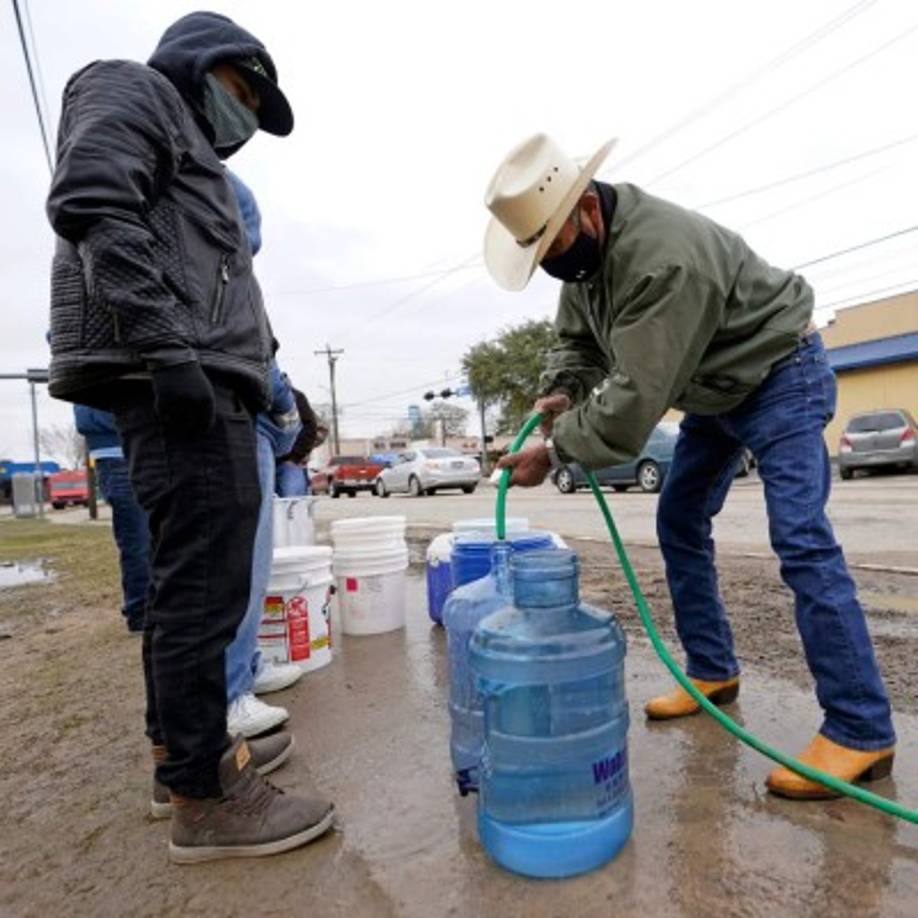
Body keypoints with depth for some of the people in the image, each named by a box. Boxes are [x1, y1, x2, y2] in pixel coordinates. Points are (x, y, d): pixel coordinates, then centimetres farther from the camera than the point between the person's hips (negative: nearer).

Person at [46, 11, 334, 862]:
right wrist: (168, 350, -22)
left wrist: (270, 383, 18)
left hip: (199, 378, 10)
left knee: (184, 580, 12)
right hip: (175, 378, -10)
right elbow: (89, 208, -12)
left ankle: (180, 746, 26)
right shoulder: (130, 92, 8)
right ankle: (204, 795, 2)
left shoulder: (189, 154, 34)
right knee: (204, 584, -9)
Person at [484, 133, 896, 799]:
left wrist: (554, 451, -26)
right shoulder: (581, 249, -5)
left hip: (781, 375, -9)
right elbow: (577, 339, 6)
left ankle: (861, 733, -7)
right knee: (680, 523, 6)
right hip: (714, 390, 9)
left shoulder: (665, 256, -35)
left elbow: (636, 398, -37)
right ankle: (714, 672, 18)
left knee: (801, 540, -18)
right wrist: (561, 394, -13)